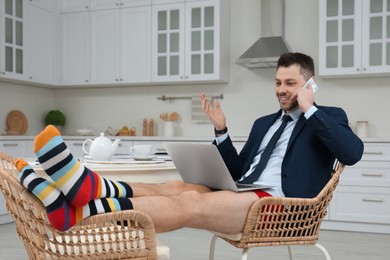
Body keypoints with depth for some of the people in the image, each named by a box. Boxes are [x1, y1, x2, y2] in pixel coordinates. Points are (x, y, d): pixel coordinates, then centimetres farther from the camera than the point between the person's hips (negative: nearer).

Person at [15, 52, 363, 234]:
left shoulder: (328, 117, 11)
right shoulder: (265, 122, 27)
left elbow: (353, 153, -11)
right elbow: (237, 173, 22)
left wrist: (309, 109, -9)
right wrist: (221, 130, 9)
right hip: (243, 195, 7)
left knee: (190, 203, -30)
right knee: (173, 189, -19)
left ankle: (79, 211, -45)